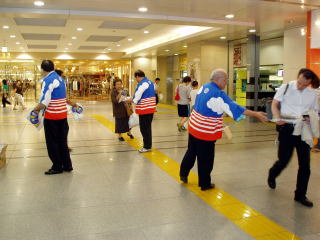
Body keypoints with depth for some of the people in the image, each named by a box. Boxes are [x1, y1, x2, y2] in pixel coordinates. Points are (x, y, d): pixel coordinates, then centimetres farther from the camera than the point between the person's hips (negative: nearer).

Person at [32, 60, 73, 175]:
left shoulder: (47, 80, -14)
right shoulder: (60, 79, 11)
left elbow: (44, 102, -21)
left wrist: (36, 109, -2)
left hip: (52, 116, -7)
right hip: (63, 114, 8)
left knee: (52, 142, 6)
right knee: (62, 141, 15)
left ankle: (57, 167, 13)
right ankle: (67, 165, 22)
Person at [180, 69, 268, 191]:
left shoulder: (204, 87, 2)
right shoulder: (219, 95, -21)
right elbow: (235, 108, -22)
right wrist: (256, 114, -16)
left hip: (193, 127, 8)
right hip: (206, 133, -8)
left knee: (191, 152, 23)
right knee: (206, 160, 8)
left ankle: (183, 174, 35)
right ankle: (205, 184, 22)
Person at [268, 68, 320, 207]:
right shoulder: (286, 88, -3)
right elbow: (275, 104, 1)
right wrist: (277, 118, -16)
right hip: (287, 128, -3)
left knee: (305, 164, 2)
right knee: (284, 160, 4)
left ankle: (300, 195, 17)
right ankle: (272, 176, 39)